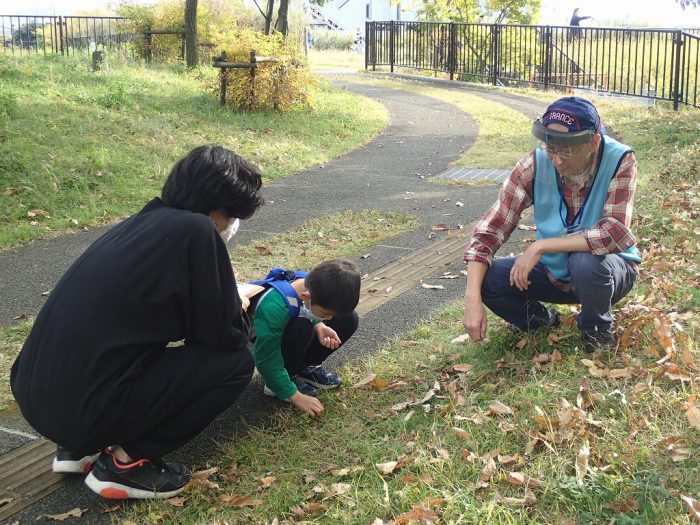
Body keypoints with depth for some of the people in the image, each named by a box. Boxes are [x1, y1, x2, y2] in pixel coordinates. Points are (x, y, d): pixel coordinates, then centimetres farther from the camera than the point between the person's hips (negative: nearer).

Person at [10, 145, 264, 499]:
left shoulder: (146, 221, 12)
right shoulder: (194, 230, -12)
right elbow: (226, 335, -5)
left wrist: (226, 299, 30)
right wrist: (237, 307, 16)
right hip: (81, 408, -9)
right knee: (234, 361, 0)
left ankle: (79, 446, 21)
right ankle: (124, 463, 4)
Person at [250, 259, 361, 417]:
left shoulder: (312, 284, -21)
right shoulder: (274, 308, -40)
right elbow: (267, 360, -33)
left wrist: (319, 326, -20)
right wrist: (296, 397, -31)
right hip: (266, 342, -6)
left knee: (348, 319, -7)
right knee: (302, 328, -36)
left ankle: (307, 367, 5)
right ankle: (282, 381, -13)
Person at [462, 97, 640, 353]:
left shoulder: (620, 162, -24)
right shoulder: (535, 164, -19)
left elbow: (614, 233, -36)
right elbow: (488, 231, -21)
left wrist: (540, 246, -36)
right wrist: (473, 300, -31)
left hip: (609, 266, -2)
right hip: (555, 270, 3)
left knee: (587, 263, -37)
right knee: (487, 278, -21)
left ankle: (596, 328, -3)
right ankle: (541, 320, 11)